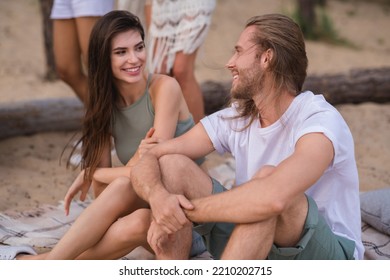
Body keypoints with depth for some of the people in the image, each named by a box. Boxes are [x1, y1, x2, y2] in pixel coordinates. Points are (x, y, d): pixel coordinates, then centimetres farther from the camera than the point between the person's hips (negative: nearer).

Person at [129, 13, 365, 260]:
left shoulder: (320, 122, -22)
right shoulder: (235, 119, -1)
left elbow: (273, 197, -42)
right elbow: (148, 161, -6)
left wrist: (185, 209, -29)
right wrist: (158, 197, -31)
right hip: (254, 253, 6)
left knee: (267, 176, -35)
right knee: (170, 164, -10)